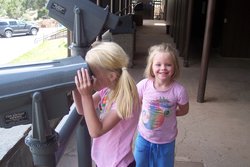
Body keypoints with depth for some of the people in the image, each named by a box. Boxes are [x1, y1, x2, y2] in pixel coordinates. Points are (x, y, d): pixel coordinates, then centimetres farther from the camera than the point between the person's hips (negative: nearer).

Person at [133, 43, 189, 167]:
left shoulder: (178, 90, -22)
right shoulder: (144, 85, -19)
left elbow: (184, 110, -3)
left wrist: (169, 113, -10)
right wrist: (145, 112, -9)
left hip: (166, 141, -1)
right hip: (144, 137, 1)